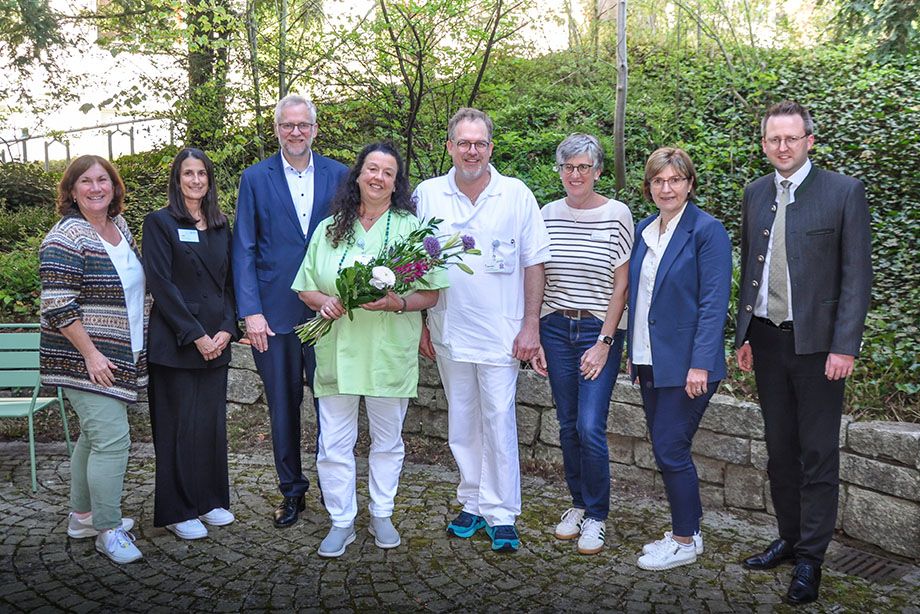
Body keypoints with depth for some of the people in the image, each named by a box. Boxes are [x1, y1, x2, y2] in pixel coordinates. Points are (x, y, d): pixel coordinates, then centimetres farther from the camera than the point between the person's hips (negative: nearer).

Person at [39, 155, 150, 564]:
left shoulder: (120, 226, 11)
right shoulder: (66, 238, -15)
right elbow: (58, 305, -20)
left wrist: (138, 346, 16)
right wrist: (91, 354, -21)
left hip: (123, 358, 8)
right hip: (87, 361, -8)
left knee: (95, 435, 17)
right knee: (113, 439, -10)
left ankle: (82, 516, 31)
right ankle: (108, 530, 3)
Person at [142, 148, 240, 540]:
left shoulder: (220, 227, 13)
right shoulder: (160, 223, -3)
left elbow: (229, 283, 12)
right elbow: (161, 283, -10)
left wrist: (227, 330, -3)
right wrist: (195, 334, -14)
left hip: (216, 341, 5)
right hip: (176, 342, -5)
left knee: (212, 421, 10)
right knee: (179, 426, 1)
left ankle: (210, 500, 24)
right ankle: (177, 511, 13)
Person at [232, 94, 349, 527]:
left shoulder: (338, 176, 5)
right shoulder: (255, 179, 3)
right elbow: (244, 250, 0)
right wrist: (250, 311, -8)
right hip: (275, 314, 0)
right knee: (283, 407, 10)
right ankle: (292, 491, 25)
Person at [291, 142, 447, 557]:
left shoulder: (410, 228, 0)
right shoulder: (329, 229, 8)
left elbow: (432, 294, -2)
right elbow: (305, 289, 11)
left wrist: (399, 303, -20)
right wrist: (324, 302, -10)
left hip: (389, 353, -1)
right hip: (337, 351, 2)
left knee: (387, 440, 13)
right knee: (333, 443, 4)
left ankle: (382, 515, 31)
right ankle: (341, 522, 21)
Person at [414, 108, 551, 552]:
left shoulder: (517, 195, -3)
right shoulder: (427, 195, 2)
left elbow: (534, 263, 0)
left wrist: (531, 325, -5)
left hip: (501, 334, -2)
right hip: (448, 333, 3)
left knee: (499, 424, 0)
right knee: (462, 425, 13)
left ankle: (501, 515, 12)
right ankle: (474, 503, 28)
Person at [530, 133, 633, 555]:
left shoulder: (617, 215, -6)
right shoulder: (548, 215, 5)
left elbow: (621, 285, -6)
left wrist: (604, 343, -10)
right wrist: (533, 338, 3)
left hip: (600, 331, -3)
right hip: (556, 329, 4)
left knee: (590, 427, -7)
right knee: (567, 425, 11)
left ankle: (596, 515, 12)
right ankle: (578, 504, 29)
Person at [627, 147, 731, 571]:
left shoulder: (707, 230, -10)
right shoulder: (643, 230, 11)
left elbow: (714, 302, -14)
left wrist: (700, 364, -19)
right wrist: (633, 352, 14)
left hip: (685, 364, -7)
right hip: (649, 361, 7)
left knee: (670, 450, -3)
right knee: (666, 449, 13)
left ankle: (686, 542, 14)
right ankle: (685, 530, 28)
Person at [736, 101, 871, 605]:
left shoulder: (844, 192, -5)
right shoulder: (755, 194, 10)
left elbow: (857, 275, -7)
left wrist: (844, 347, -13)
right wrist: (744, 336, 11)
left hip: (815, 342, -5)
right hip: (766, 340, 5)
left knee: (818, 455, 3)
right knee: (779, 449, 13)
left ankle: (810, 559, 13)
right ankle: (790, 539, 28)